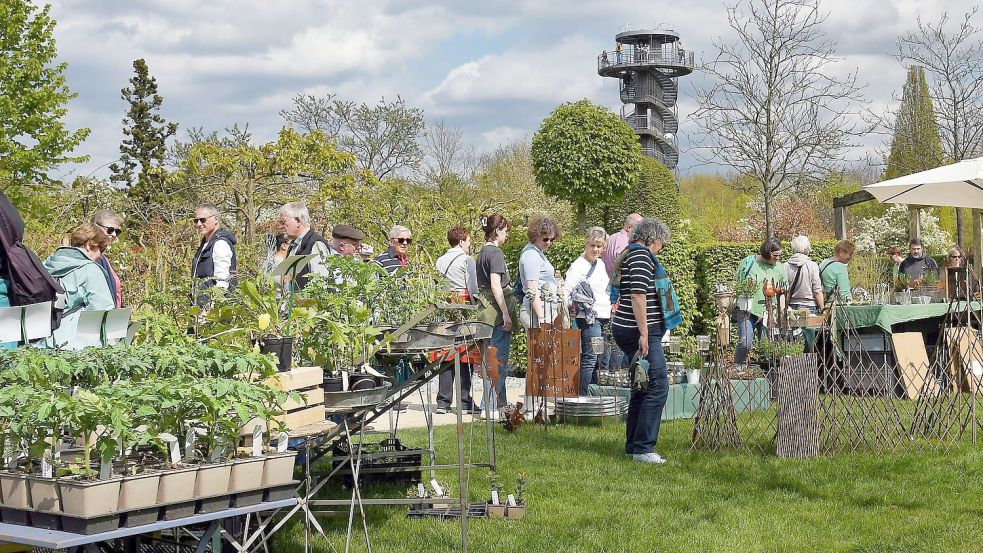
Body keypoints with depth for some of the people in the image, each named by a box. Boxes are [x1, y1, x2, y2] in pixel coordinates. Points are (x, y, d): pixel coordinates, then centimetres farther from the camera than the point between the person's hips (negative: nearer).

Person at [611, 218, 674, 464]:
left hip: (629, 330, 11)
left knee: (643, 387, 14)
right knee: (658, 386, -11)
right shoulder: (642, 254, -11)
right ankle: (642, 447, -11)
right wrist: (644, 333, -22)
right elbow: (638, 294, -21)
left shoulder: (630, 254, 21)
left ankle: (633, 445, 18)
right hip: (638, 330, -11)